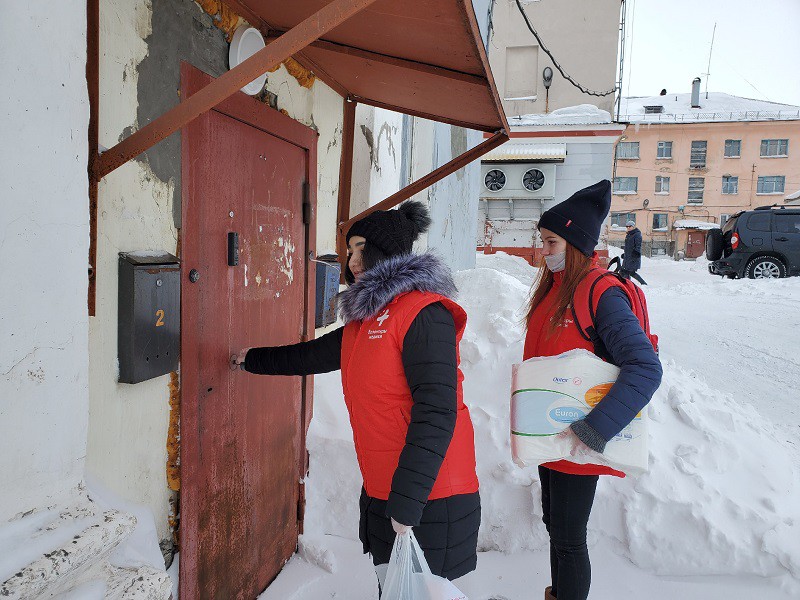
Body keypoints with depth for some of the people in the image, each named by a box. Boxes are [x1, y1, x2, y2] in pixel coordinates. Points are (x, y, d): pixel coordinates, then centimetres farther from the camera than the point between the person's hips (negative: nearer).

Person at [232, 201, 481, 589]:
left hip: (430, 501, -8)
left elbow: (436, 412, -23)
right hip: (380, 494, 8)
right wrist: (253, 360, 36)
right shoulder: (363, 320, 11)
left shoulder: (424, 313, -17)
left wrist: (407, 501, -21)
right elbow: (314, 355, 26)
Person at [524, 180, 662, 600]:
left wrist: (593, 431, -33)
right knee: (554, 524, 23)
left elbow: (646, 369, -28)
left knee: (568, 540, 6)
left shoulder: (603, 294, -20)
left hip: (578, 444, -8)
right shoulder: (553, 286, 6)